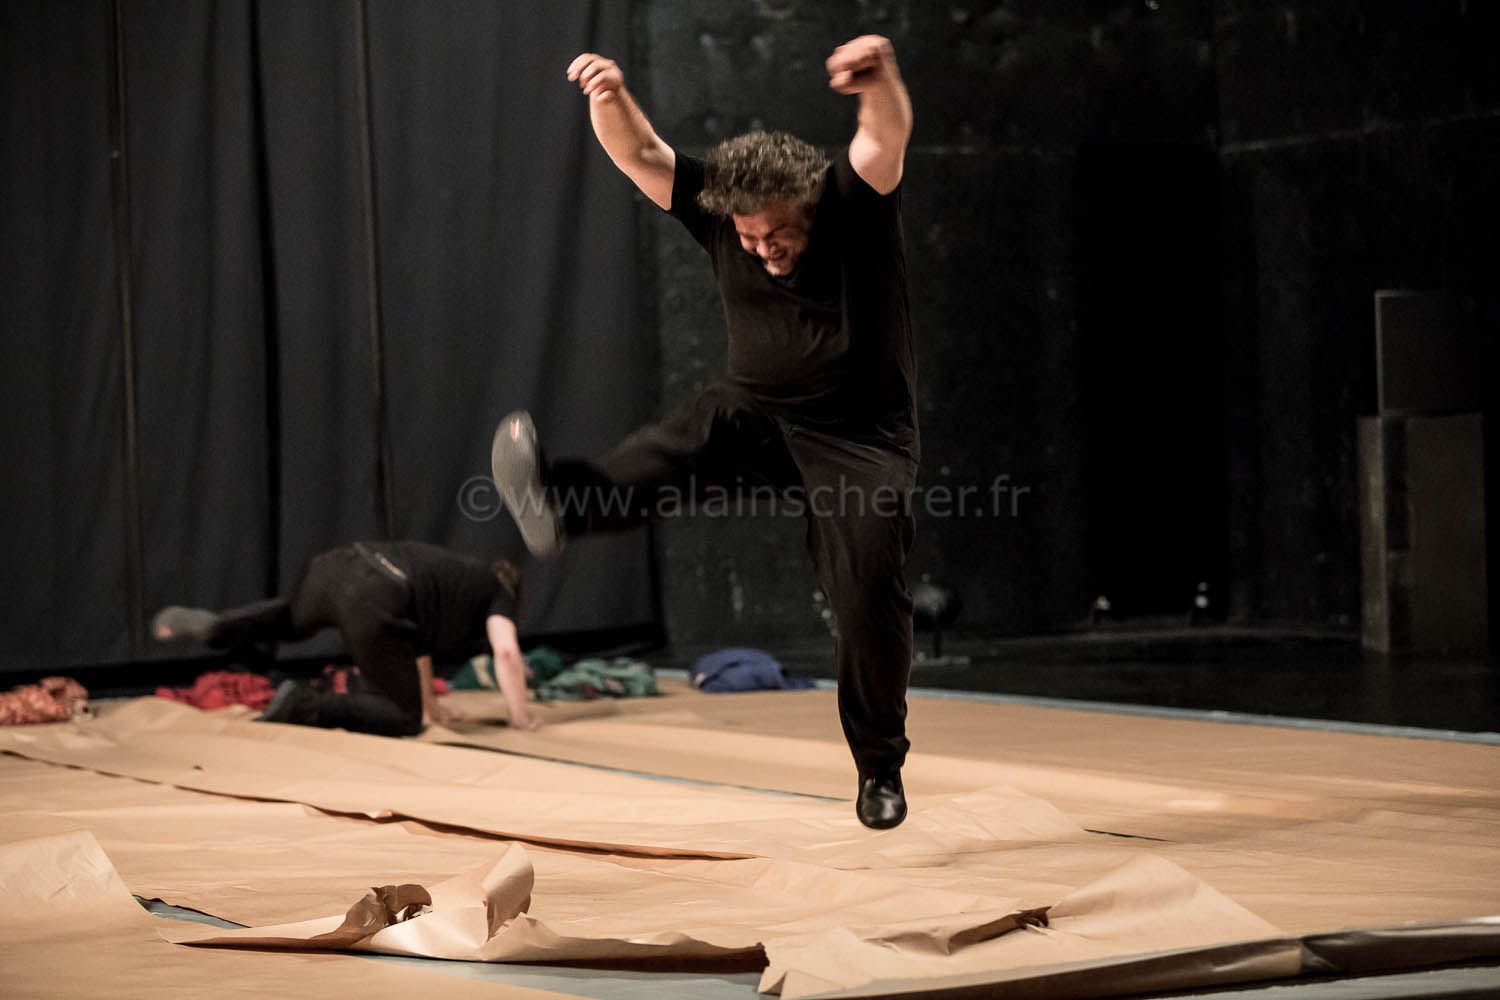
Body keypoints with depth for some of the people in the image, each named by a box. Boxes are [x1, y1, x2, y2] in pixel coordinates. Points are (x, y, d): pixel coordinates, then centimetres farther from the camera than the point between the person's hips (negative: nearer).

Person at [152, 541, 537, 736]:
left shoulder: (451, 571, 40)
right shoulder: (498, 592, 20)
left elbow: (417, 644, 47)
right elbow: (506, 651, 4)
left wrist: (431, 707, 53)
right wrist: (520, 718, 13)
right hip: (373, 604, -8)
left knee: (290, 619, 41)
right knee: (402, 719, 1)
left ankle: (212, 626, 17)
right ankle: (304, 707, -17)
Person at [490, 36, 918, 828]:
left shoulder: (852, 203, -15)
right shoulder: (719, 211, -5)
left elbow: (888, 136, -35)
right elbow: (639, 154, -12)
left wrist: (881, 76, -58)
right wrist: (610, 96, -36)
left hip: (861, 440, -2)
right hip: (759, 414, 2)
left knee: (870, 597, -10)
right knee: (691, 439, -30)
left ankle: (880, 765, 8)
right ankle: (564, 503, -58)